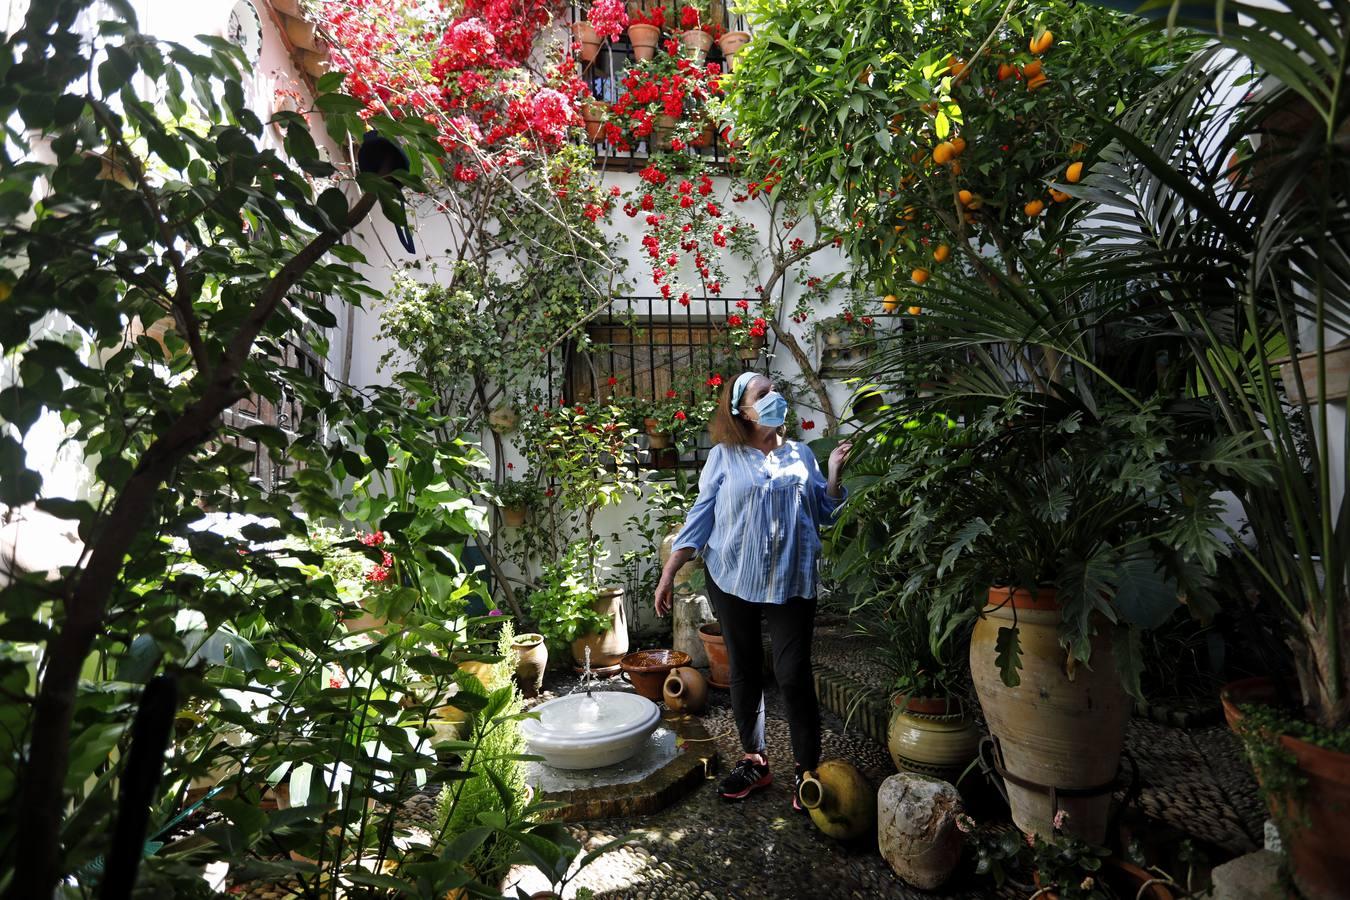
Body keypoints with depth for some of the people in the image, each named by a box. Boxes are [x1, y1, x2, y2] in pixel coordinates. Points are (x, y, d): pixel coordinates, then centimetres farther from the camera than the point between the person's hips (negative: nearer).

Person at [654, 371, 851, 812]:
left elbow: (825, 513, 11)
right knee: (744, 671, 12)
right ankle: (754, 760, 31)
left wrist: (834, 471, -2)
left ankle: (807, 770, 19)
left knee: (794, 675, 1)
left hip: (791, 582, 1)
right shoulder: (724, 456, 1)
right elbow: (700, 515, -1)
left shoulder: (801, 454, 8)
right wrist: (669, 573, -6)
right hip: (734, 579, 0)